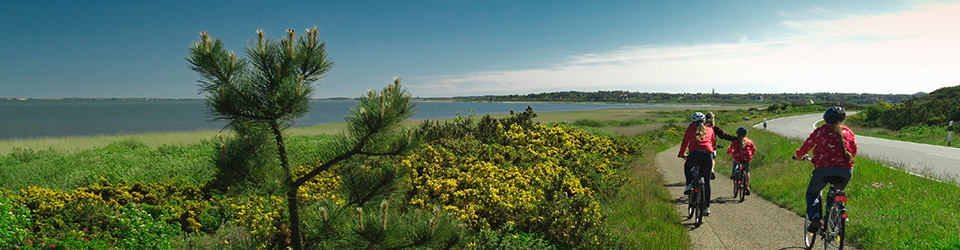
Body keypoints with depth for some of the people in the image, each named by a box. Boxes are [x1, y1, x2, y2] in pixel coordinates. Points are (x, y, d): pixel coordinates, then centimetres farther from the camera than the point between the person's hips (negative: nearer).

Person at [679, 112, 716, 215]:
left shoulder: (690, 128, 21)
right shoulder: (710, 129, 27)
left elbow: (685, 143, 25)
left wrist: (682, 154, 39)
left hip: (695, 153, -2)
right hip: (708, 154, 2)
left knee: (687, 167, 33)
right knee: (707, 181, 13)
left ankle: (689, 184, 7)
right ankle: (707, 207, 13)